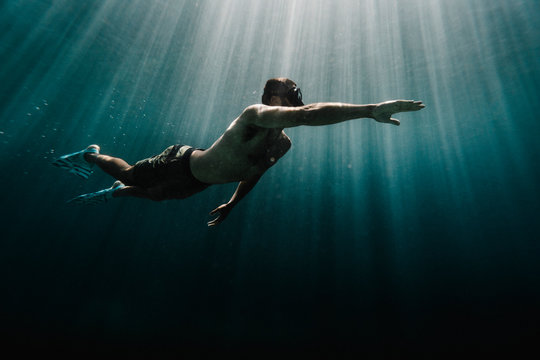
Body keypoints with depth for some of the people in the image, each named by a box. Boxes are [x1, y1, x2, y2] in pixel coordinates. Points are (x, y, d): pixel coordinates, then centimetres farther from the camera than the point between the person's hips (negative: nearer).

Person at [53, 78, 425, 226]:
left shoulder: (284, 144, -9)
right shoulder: (256, 114, -35)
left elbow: (254, 172, 9)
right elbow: (307, 115, -55)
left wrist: (232, 204, 16)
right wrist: (371, 109, -57)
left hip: (194, 182, 7)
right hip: (179, 164, -7)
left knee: (153, 196, 32)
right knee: (128, 174, 20)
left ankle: (115, 194, 58)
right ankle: (92, 155, 49)